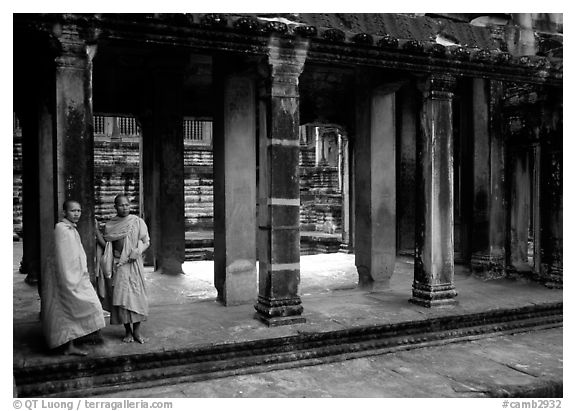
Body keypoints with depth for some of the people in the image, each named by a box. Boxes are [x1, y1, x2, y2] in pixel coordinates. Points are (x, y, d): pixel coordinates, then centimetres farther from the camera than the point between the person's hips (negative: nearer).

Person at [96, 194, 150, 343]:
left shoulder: (138, 222, 2)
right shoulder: (109, 225, 6)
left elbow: (146, 242, 1)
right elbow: (106, 245, 8)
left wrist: (137, 252, -13)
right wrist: (96, 232, -7)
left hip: (134, 264, -1)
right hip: (117, 264, 1)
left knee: (136, 295, -3)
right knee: (121, 296, 0)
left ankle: (136, 330, 9)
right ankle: (128, 331, 12)